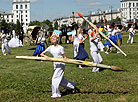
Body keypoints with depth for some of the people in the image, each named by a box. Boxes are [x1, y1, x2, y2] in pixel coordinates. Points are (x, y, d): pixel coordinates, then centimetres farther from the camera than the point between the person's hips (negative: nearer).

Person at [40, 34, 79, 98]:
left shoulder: (60, 48, -5)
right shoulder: (50, 48, 7)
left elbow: (64, 57, -2)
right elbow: (42, 54, 6)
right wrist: (45, 56, -15)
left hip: (61, 64, -6)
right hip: (55, 65, 6)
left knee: (55, 78, -11)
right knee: (61, 79, 12)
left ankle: (56, 94, -2)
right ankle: (72, 86, 31)